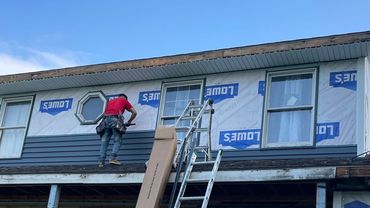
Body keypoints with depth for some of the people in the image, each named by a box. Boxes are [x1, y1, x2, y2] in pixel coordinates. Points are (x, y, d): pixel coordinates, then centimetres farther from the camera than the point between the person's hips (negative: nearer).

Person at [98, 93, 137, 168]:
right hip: (115, 119, -4)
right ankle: (113, 158, -18)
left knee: (104, 142, 3)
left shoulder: (110, 101, 35)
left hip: (106, 120, 4)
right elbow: (134, 112, 16)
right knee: (117, 141, -2)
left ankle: (101, 161, -4)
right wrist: (129, 122, 26)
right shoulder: (124, 100, 22)